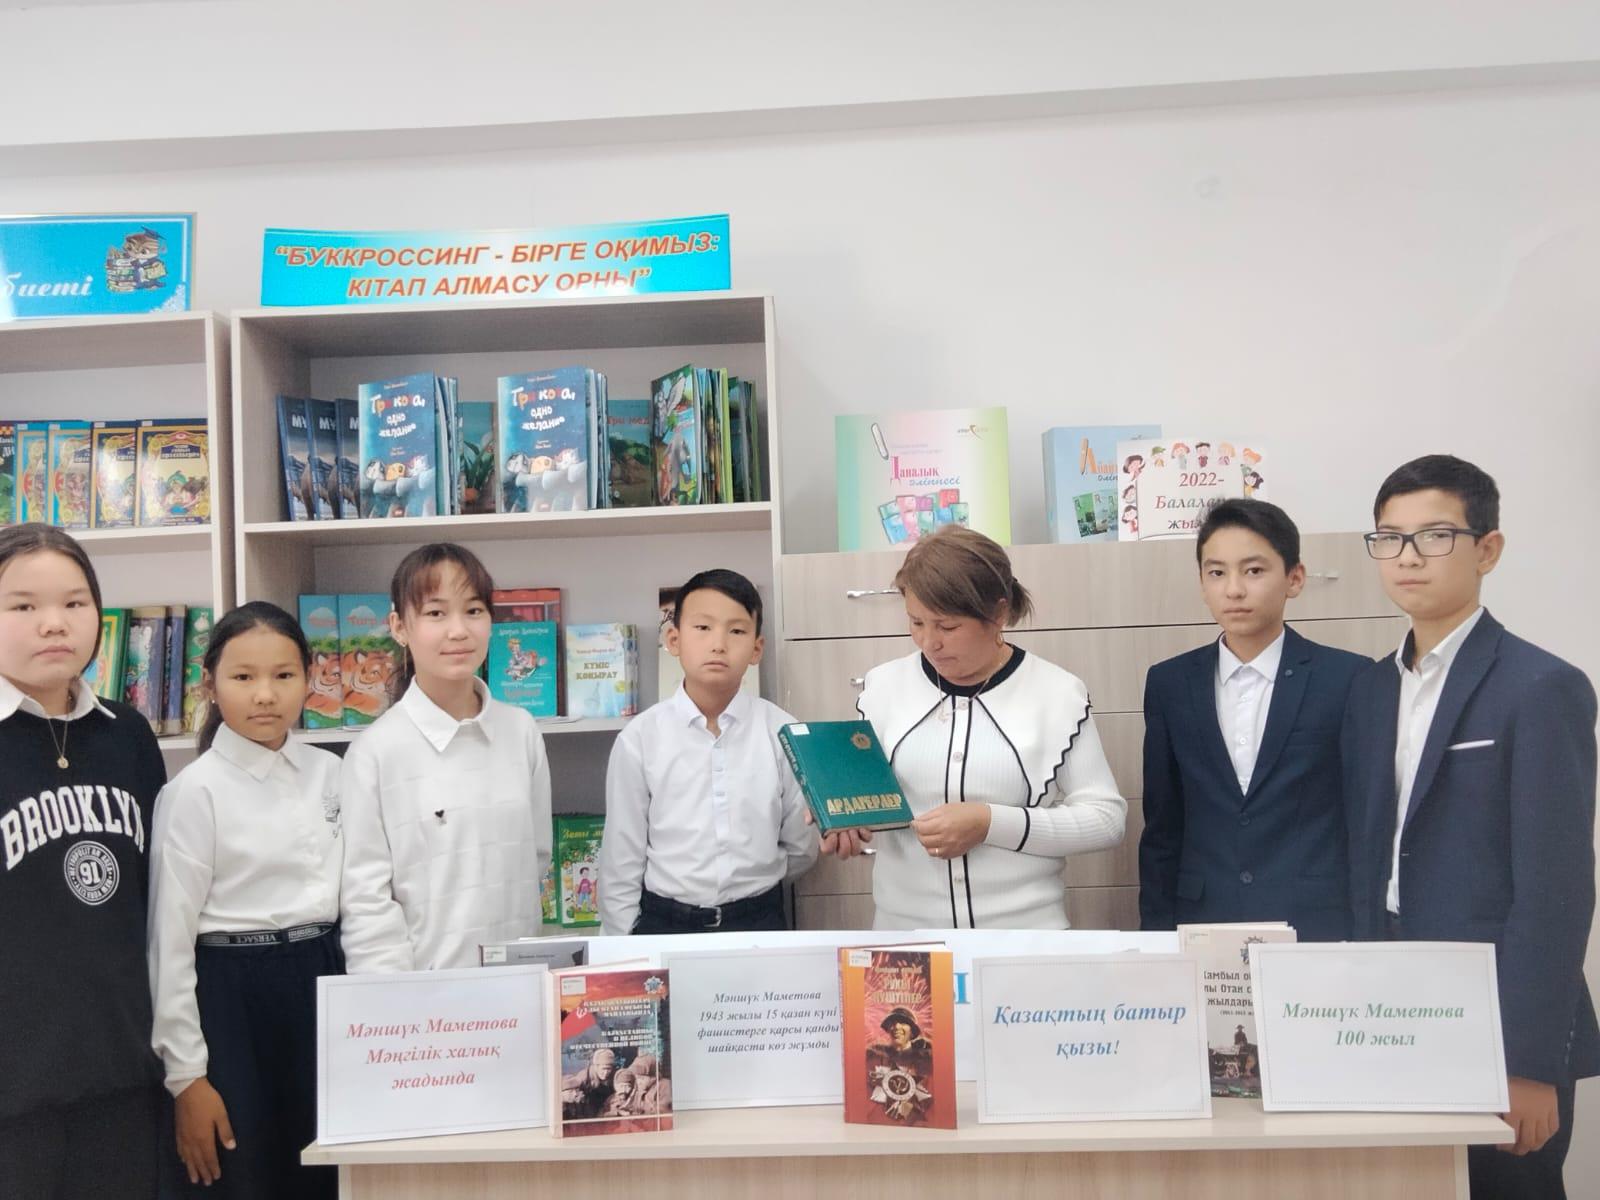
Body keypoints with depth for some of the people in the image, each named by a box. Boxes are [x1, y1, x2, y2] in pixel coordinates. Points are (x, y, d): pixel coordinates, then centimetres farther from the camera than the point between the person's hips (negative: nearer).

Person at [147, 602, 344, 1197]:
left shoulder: (330, 772, 4)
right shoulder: (195, 791, -10)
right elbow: (169, 936, -9)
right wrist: (187, 1076, -9)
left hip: (325, 985, 5)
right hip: (234, 998, -4)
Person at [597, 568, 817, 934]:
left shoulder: (782, 733, -5)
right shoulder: (639, 739, -6)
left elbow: (801, 851, 4)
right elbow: (621, 862, -2)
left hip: (759, 922, 1)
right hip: (664, 925, 0)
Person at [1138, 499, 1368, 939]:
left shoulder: (1349, 679, -3)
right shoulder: (1169, 684, 5)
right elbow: (1162, 826, 9)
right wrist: (1156, 932, 5)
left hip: (1317, 925, -2)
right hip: (1201, 924, 2)